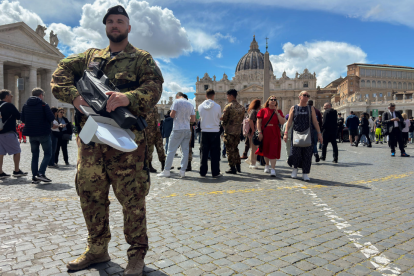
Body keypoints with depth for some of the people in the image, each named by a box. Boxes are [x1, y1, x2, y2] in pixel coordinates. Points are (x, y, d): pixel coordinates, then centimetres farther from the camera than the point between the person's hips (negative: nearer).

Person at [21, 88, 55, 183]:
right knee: (48, 154, 4)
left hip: (31, 134, 5)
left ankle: (34, 176, 11)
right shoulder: (43, 105, -9)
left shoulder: (25, 105, 8)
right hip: (43, 133, -5)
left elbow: (23, 119, 10)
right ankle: (41, 173, -10)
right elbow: (51, 118, -13)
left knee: (34, 155, 13)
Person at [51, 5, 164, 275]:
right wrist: (73, 94, -9)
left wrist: (128, 97, -28)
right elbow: (61, 71, 12)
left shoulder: (142, 58, 7)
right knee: (91, 196, 12)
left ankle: (137, 254, 14)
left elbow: (154, 87, -9)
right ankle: (97, 249, 30)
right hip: (89, 138, 5)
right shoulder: (90, 56, 21)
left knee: (132, 198, -1)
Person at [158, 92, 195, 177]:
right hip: (187, 129, 5)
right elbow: (193, 119, 10)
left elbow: (172, 115, -7)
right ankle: (182, 171, 7)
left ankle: (166, 171, 3)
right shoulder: (190, 104, 12)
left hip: (177, 129, -5)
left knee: (171, 150, 0)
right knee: (185, 150, 6)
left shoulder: (177, 101, -4)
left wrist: (171, 113, 14)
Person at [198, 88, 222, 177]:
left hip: (204, 132, 3)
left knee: (204, 152, 9)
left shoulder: (200, 106, -1)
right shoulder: (217, 106, -8)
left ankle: (203, 172, 13)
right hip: (215, 131, -2)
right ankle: (215, 172, 5)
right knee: (215, 153, 2)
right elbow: (220, 117, 5)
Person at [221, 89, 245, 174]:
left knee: (230, 150, 2)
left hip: (229, 131, -6)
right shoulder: (242, 107, 5)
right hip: (238, 131, 6)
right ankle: (238, 166, 23)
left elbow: (223, 118, -13)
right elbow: (242, 119, 12)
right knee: (235, 149, 19)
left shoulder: (228, 106, -14)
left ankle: (232, 168, 5)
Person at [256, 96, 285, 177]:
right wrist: (260, 132, -8)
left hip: (275, 134, 0)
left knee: (273, 151, -8)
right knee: (265, 150, 14)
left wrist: (277, 113, -11)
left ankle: (273, 169, -8)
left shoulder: (278, 111, 6)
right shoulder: (263, 110, 2)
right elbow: (259, 122, 0)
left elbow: (282, 122, -4)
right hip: (265, 134, 1)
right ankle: (267, 165, 35)